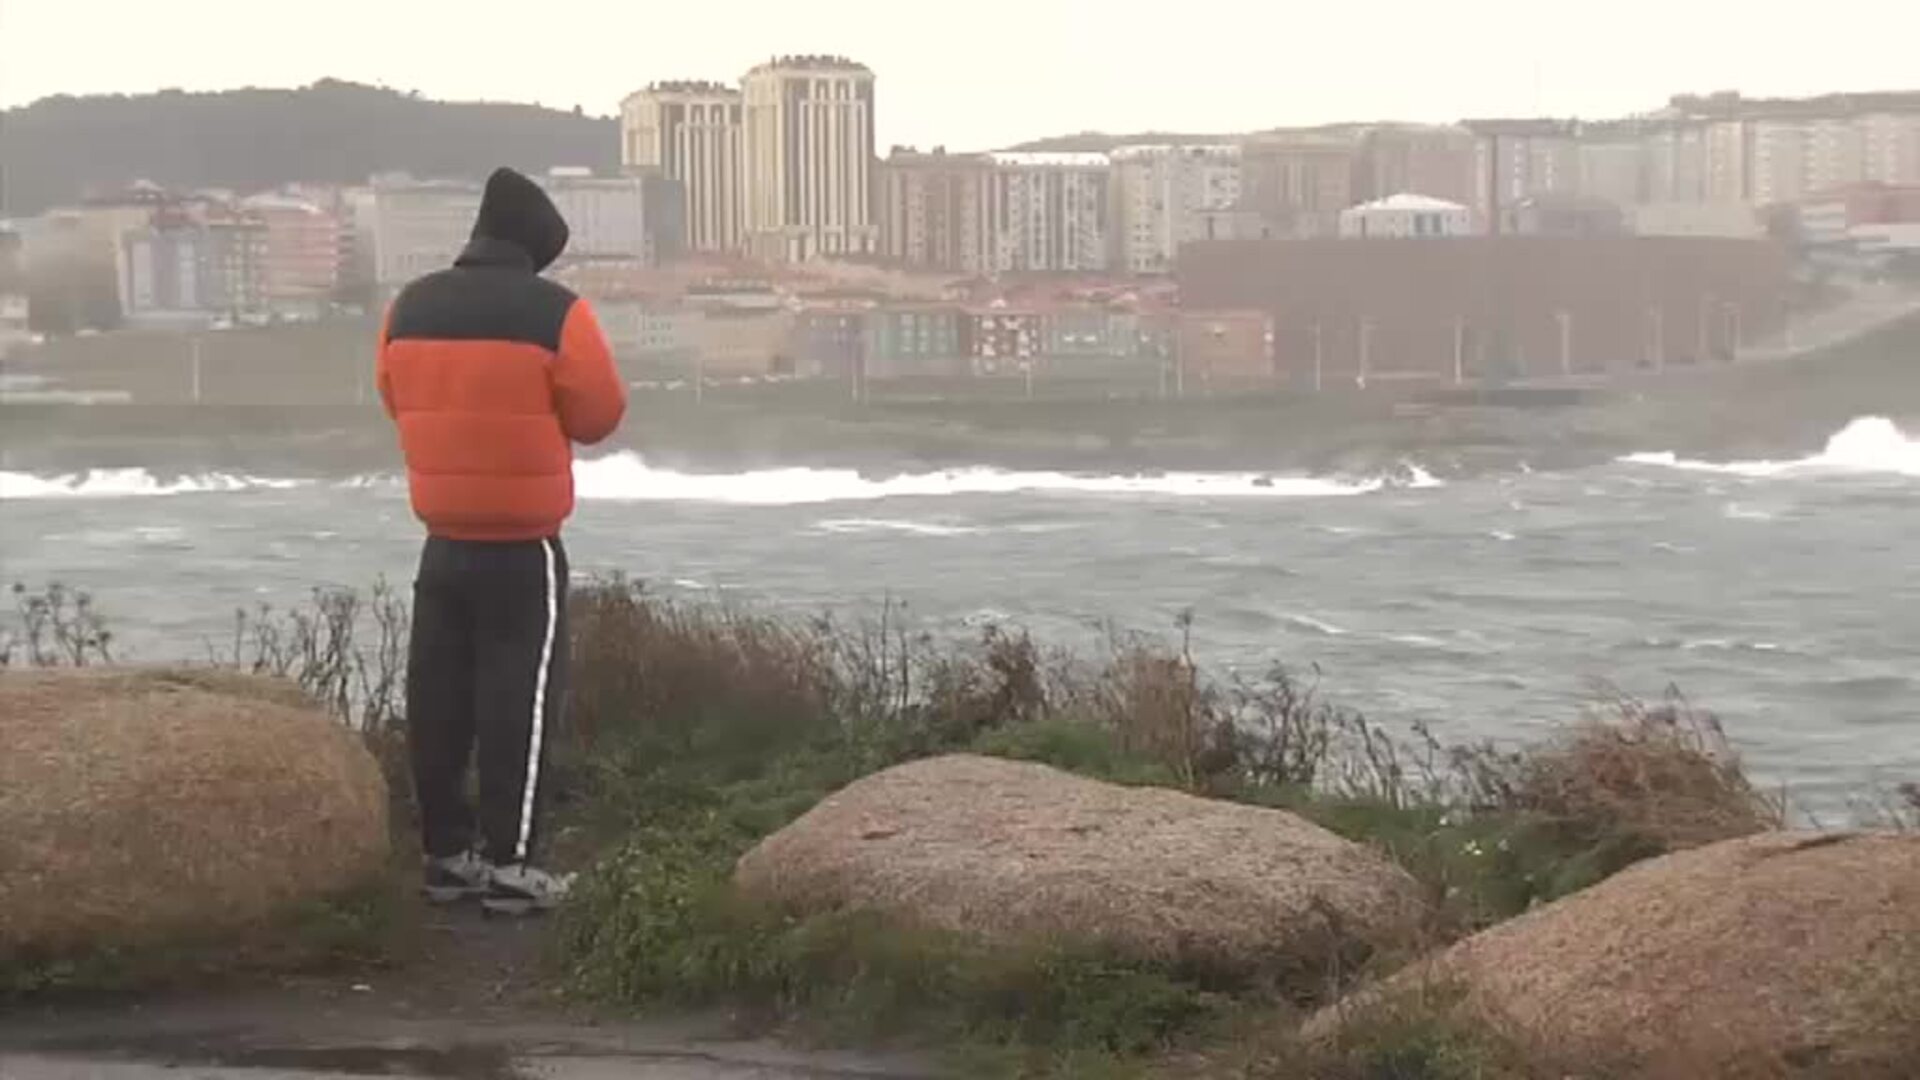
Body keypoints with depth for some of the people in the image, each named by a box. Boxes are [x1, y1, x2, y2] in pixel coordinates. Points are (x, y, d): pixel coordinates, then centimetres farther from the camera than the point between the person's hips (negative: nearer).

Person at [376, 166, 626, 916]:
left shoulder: (409, 308, 3)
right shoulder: (554, 313, -13)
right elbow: (599, 416, -6)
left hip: (442, 541, 5)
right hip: (524, 548, -5)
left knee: (441, 698, 11)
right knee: (520, 698, 1)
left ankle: (447, 853, 18)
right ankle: (508, 865, 1)